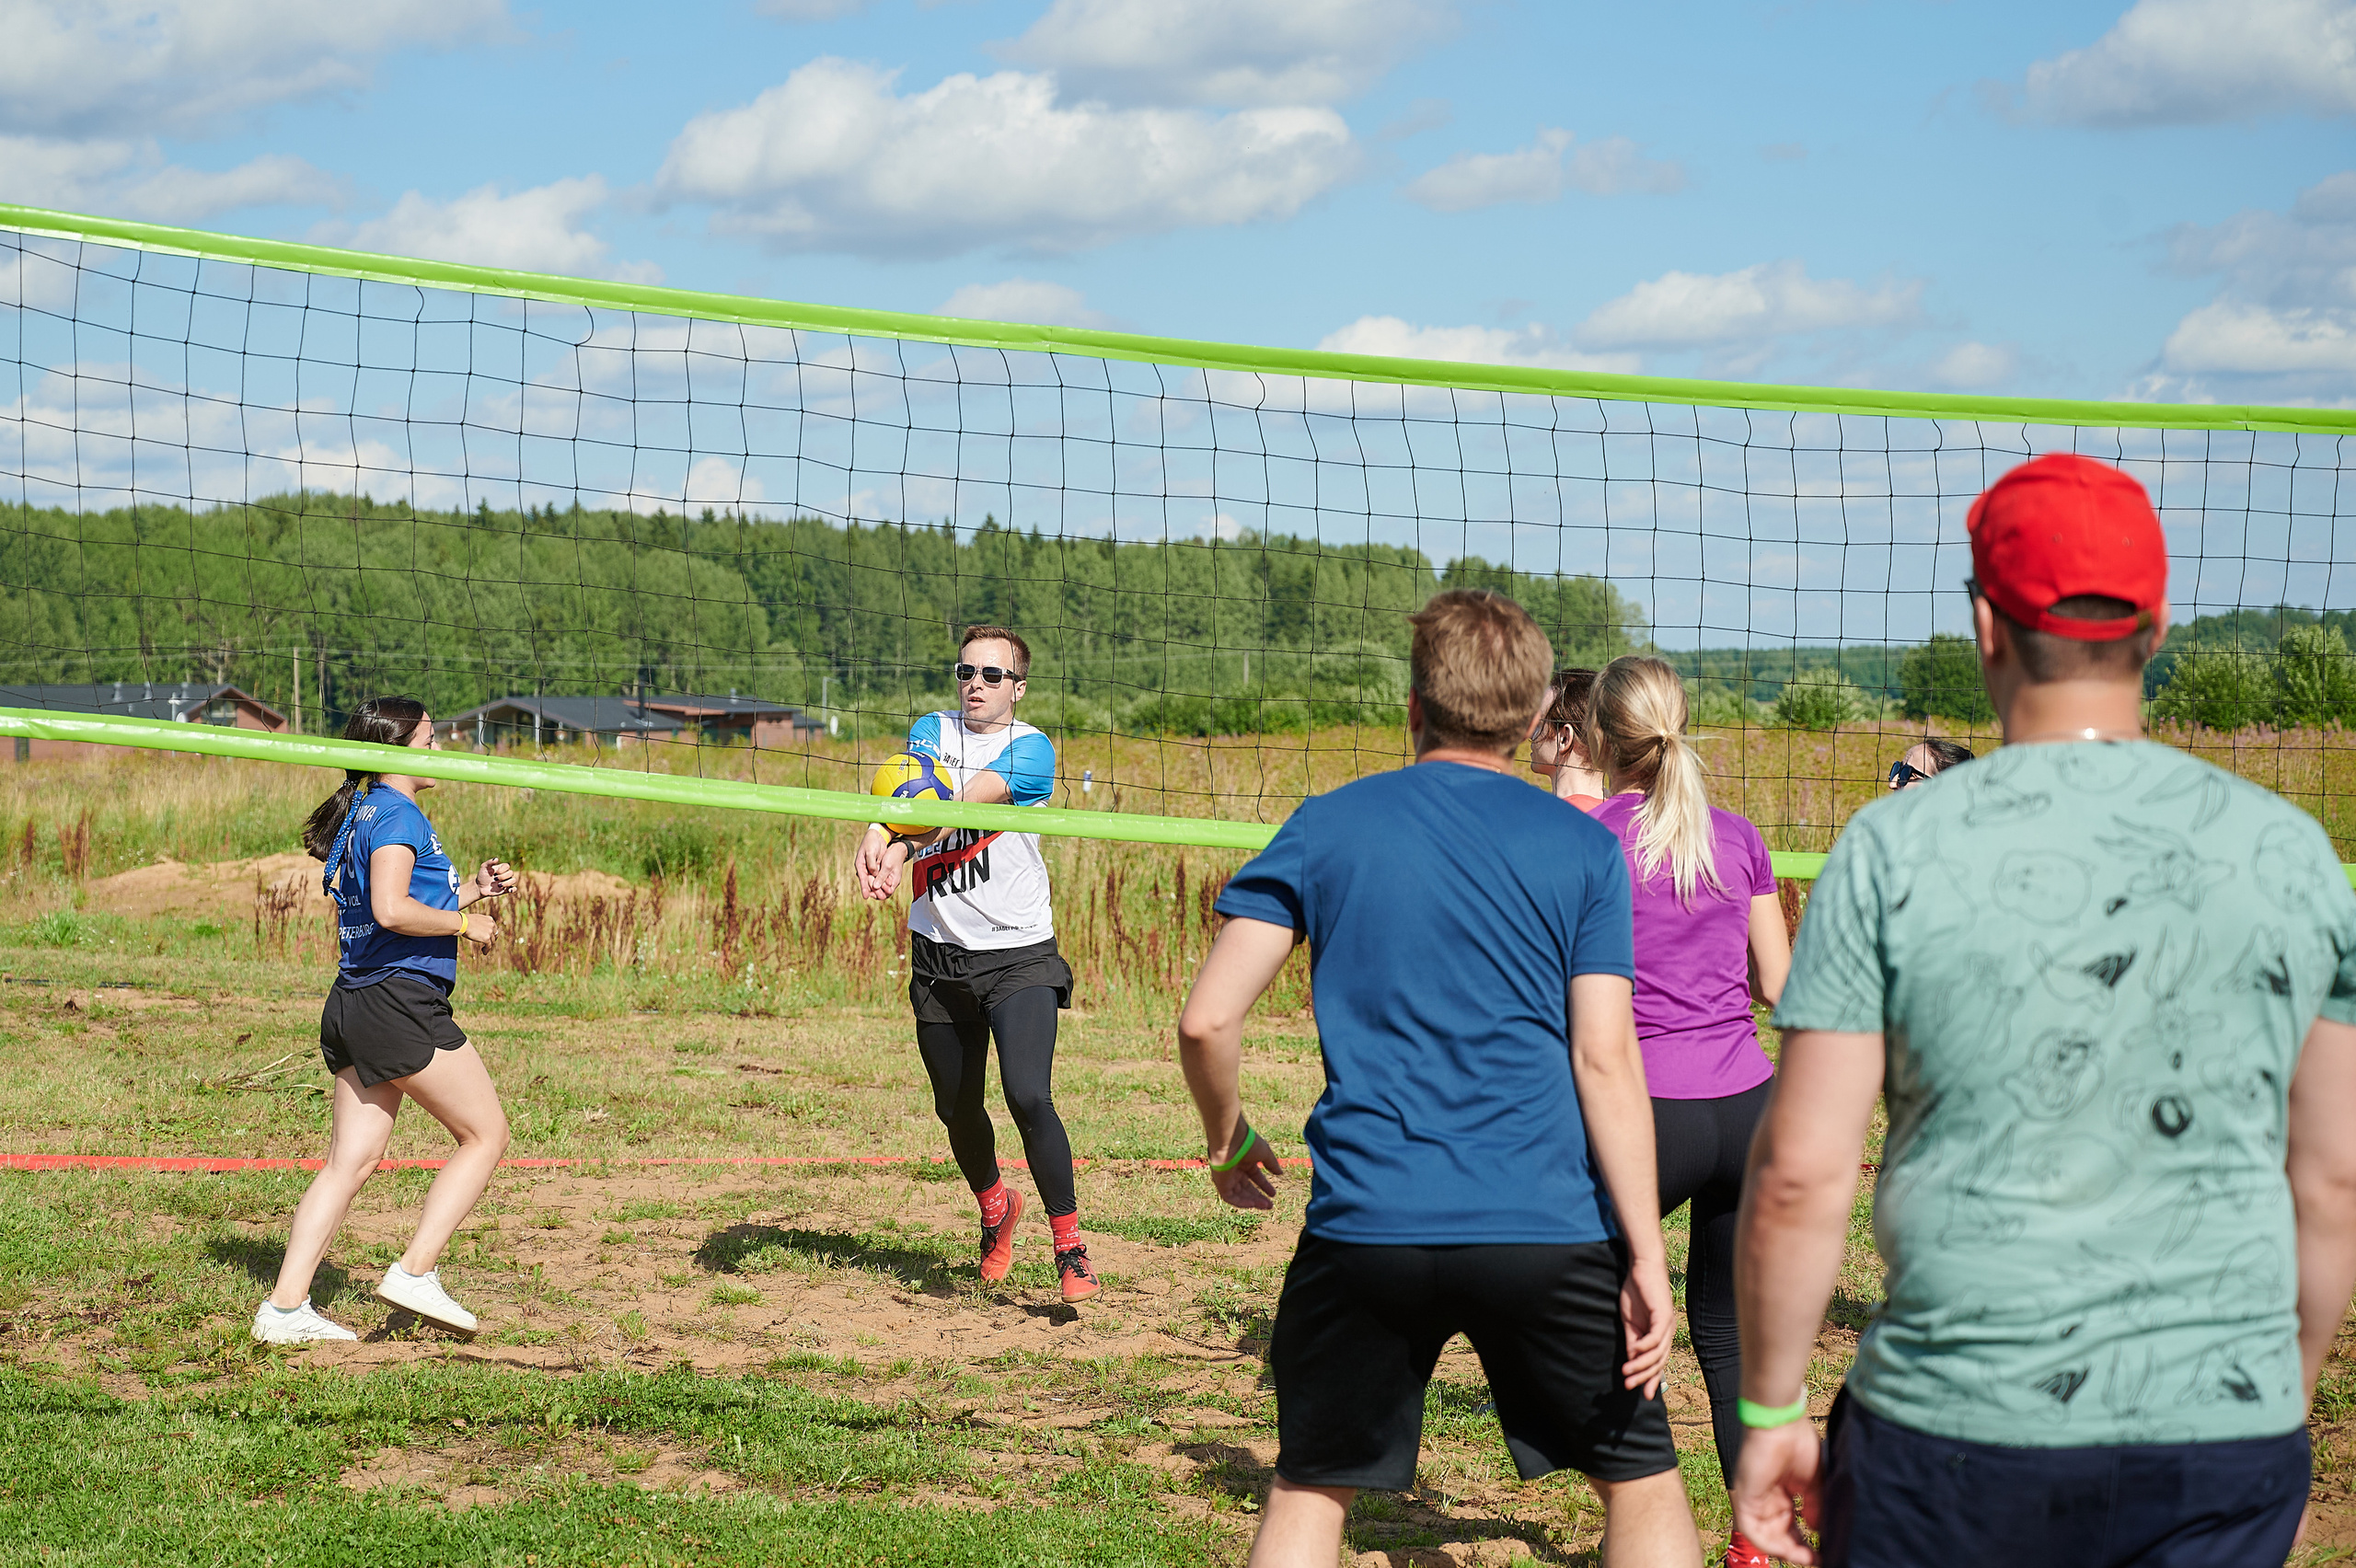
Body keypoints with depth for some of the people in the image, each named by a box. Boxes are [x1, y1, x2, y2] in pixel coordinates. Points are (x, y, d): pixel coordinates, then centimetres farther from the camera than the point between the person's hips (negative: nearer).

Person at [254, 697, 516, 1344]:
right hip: (402, 1002, -9)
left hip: (352, 1009, 9)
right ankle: (416, 1272, -2)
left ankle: (284, 1308, 3)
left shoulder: (361, 814, 20)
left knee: (351, 1162, 8)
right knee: (486, 1135, 2)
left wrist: (472, 889, 20)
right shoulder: (398, 814, -10)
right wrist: (465, 923, -10)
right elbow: (393, 911, -24)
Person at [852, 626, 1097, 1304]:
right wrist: (877, 833, -36)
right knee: (957, 1108, 14)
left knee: (1029, 1097, -19)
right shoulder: (932, 731, 7)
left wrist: (901, 846, -41)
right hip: (940, 953, 4)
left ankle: (1069, 1247, -7)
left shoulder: (1030, 749, -5)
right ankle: (995, 1209, 41)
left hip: (1018, 954, -4)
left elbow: (964, 806, -23)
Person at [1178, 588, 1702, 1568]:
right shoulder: (1582, 849, 3)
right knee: (1641, 1483, 14)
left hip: (1364, 1229, 1)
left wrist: (1227, 1141, 19)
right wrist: (1647, 1253, -5)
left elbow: (1207, 1020, 1)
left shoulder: (1325, 827, 5)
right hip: (1548, 1231, -1)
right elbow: (1605, 1059, -5)